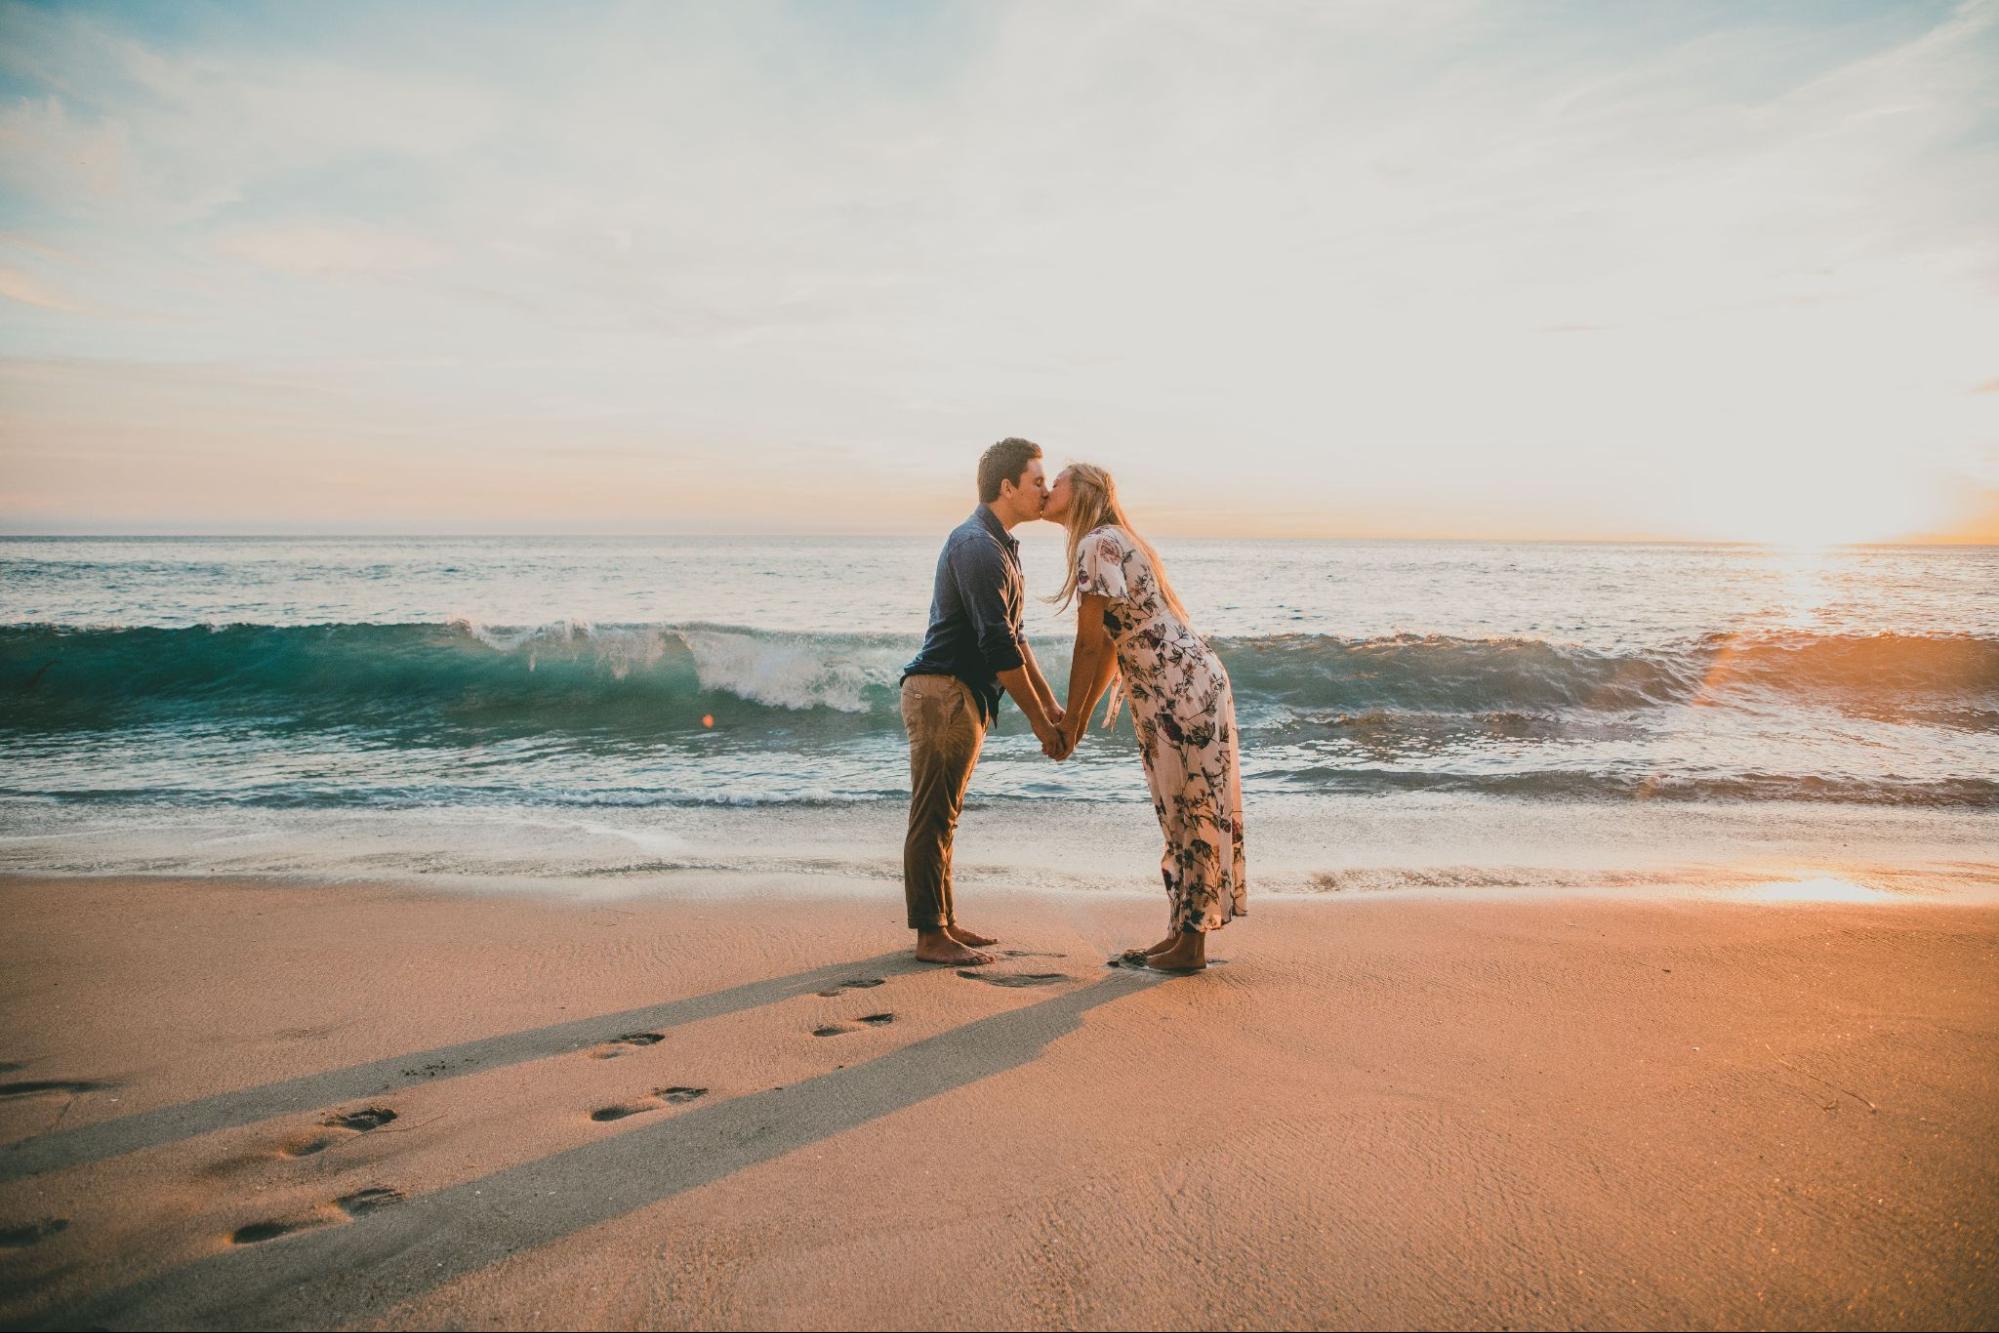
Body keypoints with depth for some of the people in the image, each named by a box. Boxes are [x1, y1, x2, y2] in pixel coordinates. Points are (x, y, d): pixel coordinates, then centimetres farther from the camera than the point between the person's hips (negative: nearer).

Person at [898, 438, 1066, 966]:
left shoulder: (998, 545, 17)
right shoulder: (976, 546, -16)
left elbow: (1012, 635, 22)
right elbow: (997, 644, -20)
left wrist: (1051, 704, 19)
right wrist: (1038, 721, -15)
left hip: (963, 696, 11)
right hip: (943, 691, -11)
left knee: (942, 816, 15)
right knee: (932, 817, -5)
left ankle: (944, 923, 23)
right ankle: (930, 936, 0)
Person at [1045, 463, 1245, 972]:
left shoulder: (1098, 544, -13)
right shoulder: (1114, 541, 17)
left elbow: (1089, 645, -14)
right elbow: (1111, 646, 18)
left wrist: (1070, 721, -7)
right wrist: (1080, 719, 17)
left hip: (1183, 689, -10)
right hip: (1166, 694, 10)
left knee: (1190, 812, -2)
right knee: (1182, 812, 14)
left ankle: (1190, 946, 8)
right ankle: (1179, 934, 23)